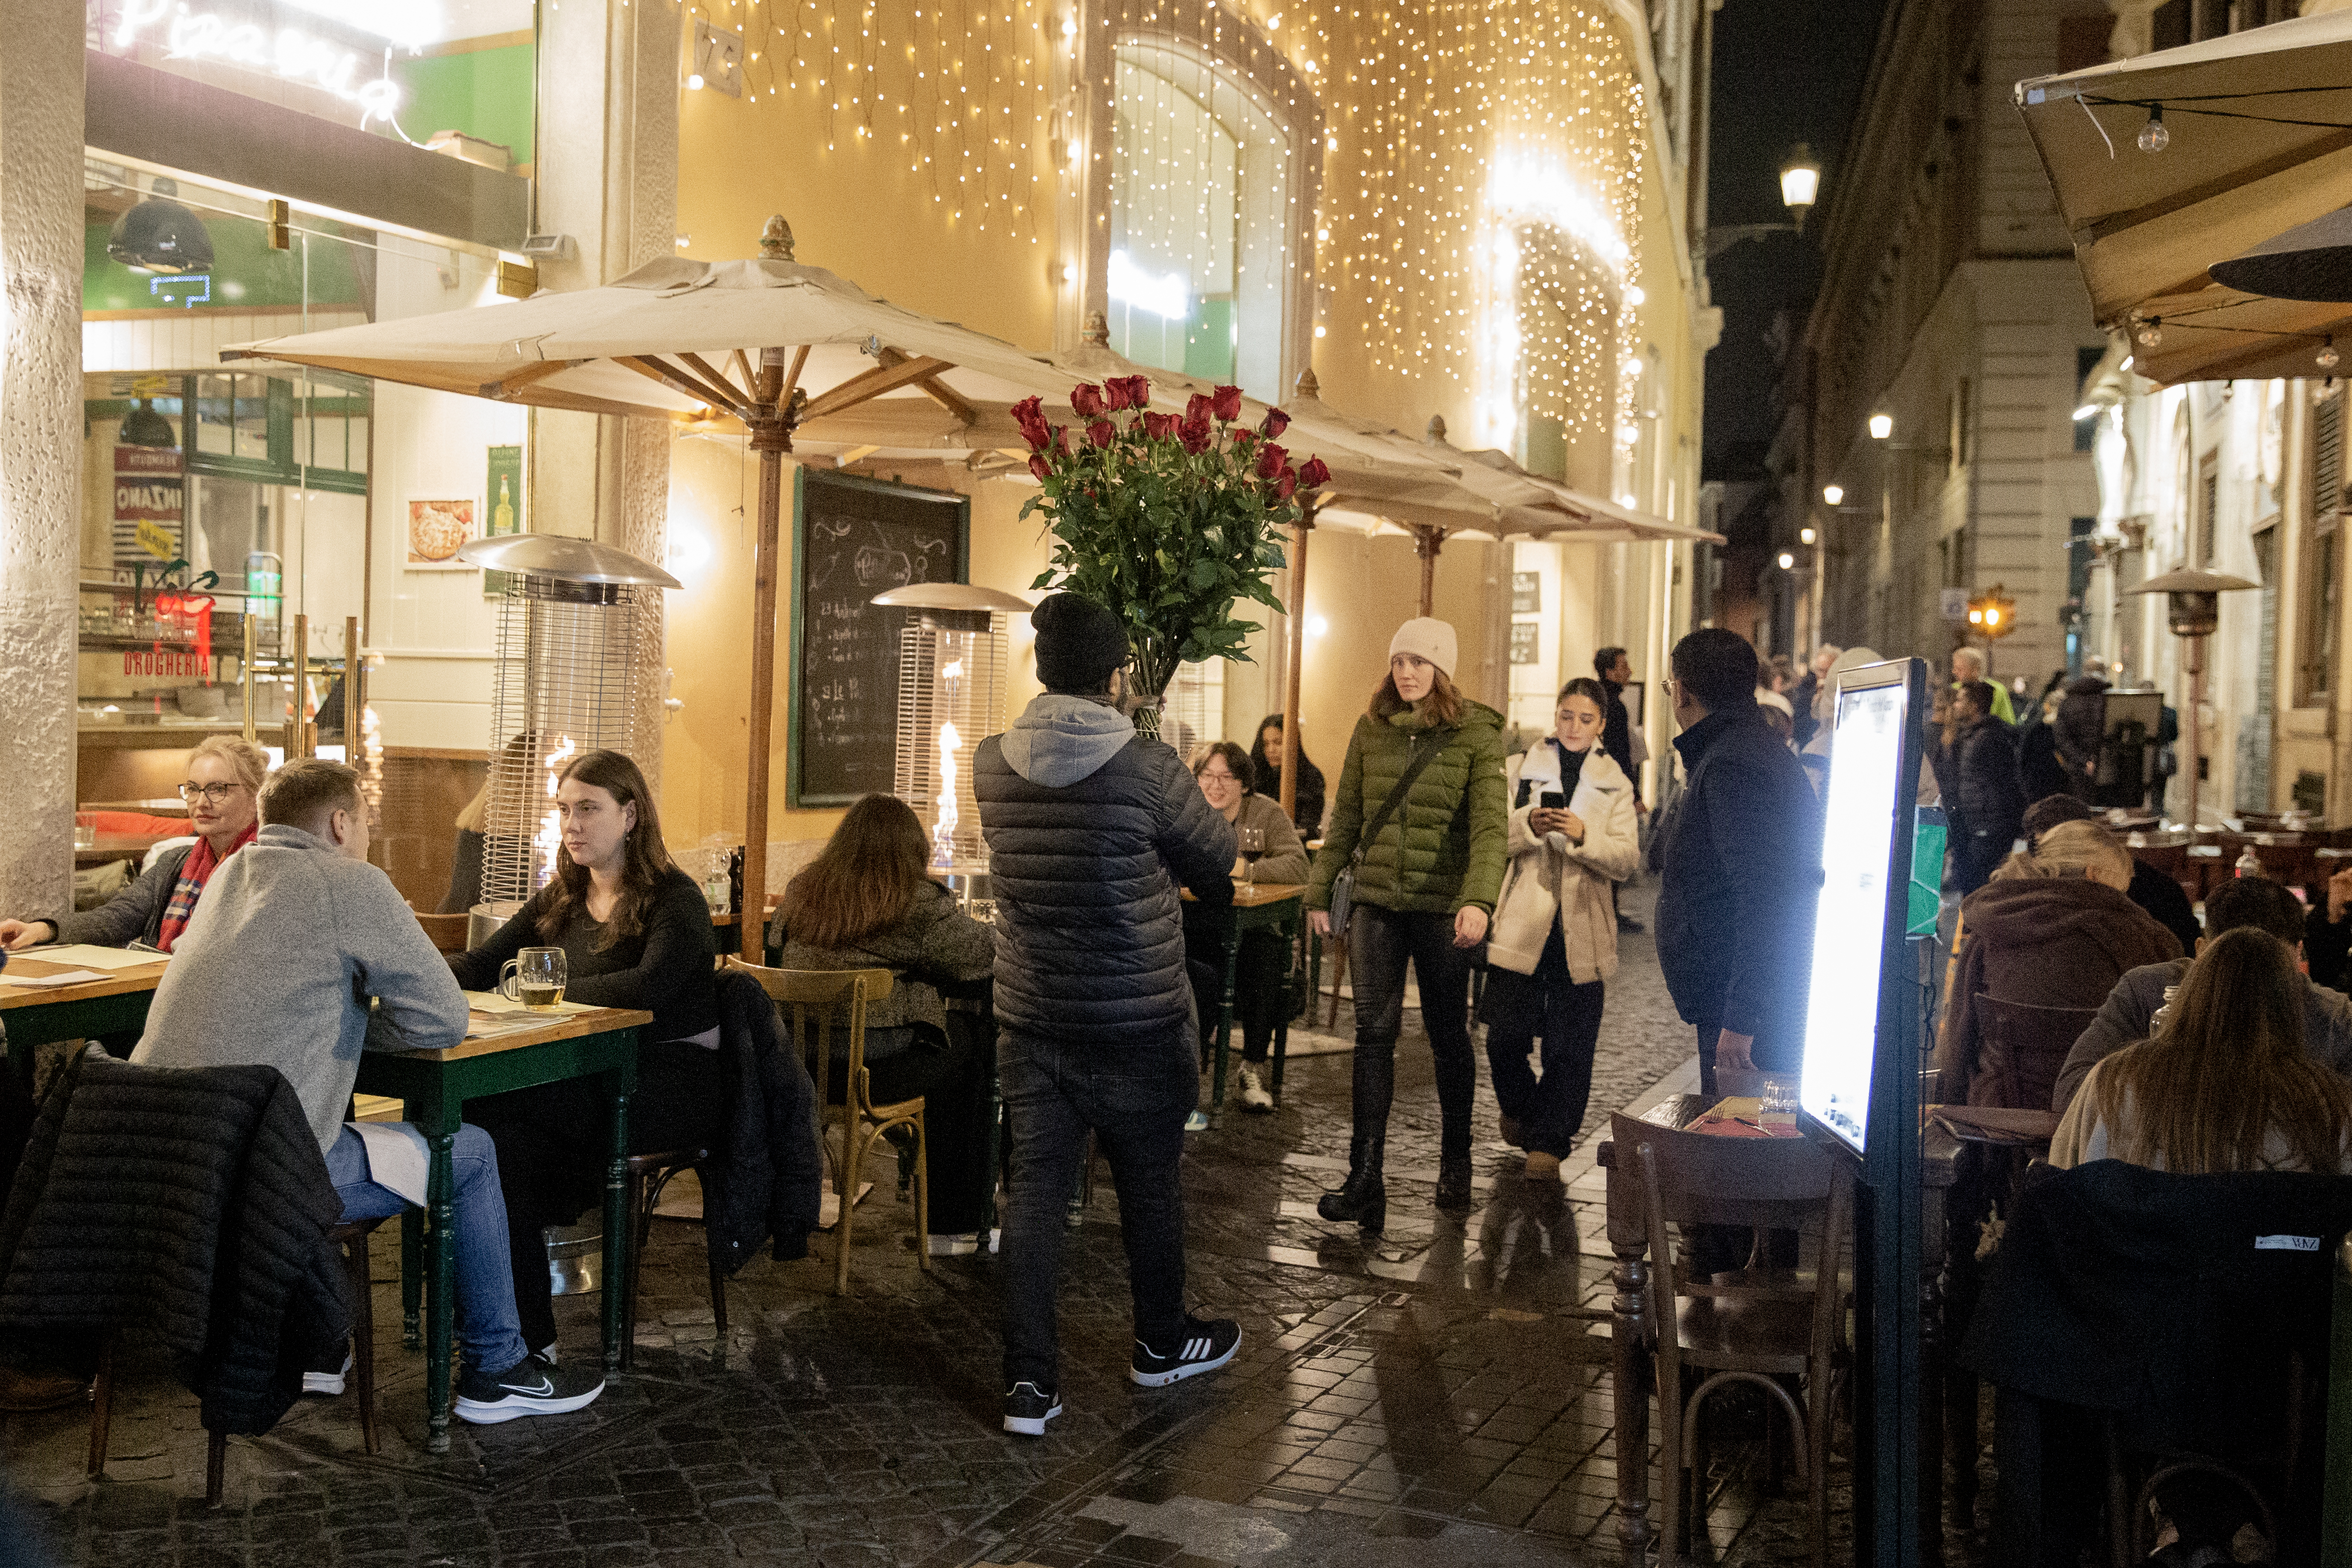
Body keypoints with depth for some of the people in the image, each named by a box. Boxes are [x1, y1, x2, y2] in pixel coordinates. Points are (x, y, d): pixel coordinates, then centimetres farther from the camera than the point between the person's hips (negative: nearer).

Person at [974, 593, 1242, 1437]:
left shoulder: (991, 765, -4)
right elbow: (1219, 864, -4)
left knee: (1034, 1189, 7)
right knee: (1150, 1185, 15)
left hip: (1030, 1023, 3)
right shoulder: (1150, 770, -18)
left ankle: (1030, 1381, 6)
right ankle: (1162, 1343, 35)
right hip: (1138, 1026, -3)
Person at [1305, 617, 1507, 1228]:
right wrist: (1319, 892, 11)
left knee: (1448, 1036, 11)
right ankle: (1365, 1181, -3)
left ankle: (1455, 1164, 29)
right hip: (1377, 902, 3)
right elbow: (1346, 818, 13)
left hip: (1443, 907, -2)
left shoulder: (1475, 734, -5)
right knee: (1374, 1035, -3)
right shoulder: (1371, 730, 6)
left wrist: (1479, 900, -28)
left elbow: (1490, 825, -14)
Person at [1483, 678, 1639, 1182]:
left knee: (1570, 1046, -1)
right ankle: (1518, 1108, 26)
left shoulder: (1616, 785, 10)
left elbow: (1627, 860, -1)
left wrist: (1582, 835, -18)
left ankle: (1549, 1144, 11)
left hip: (1582, 930, 1)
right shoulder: (1518, 770, 9)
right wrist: (1529, 825, -19)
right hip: (1523, 922, 0)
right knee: (1506, 1034, -4)